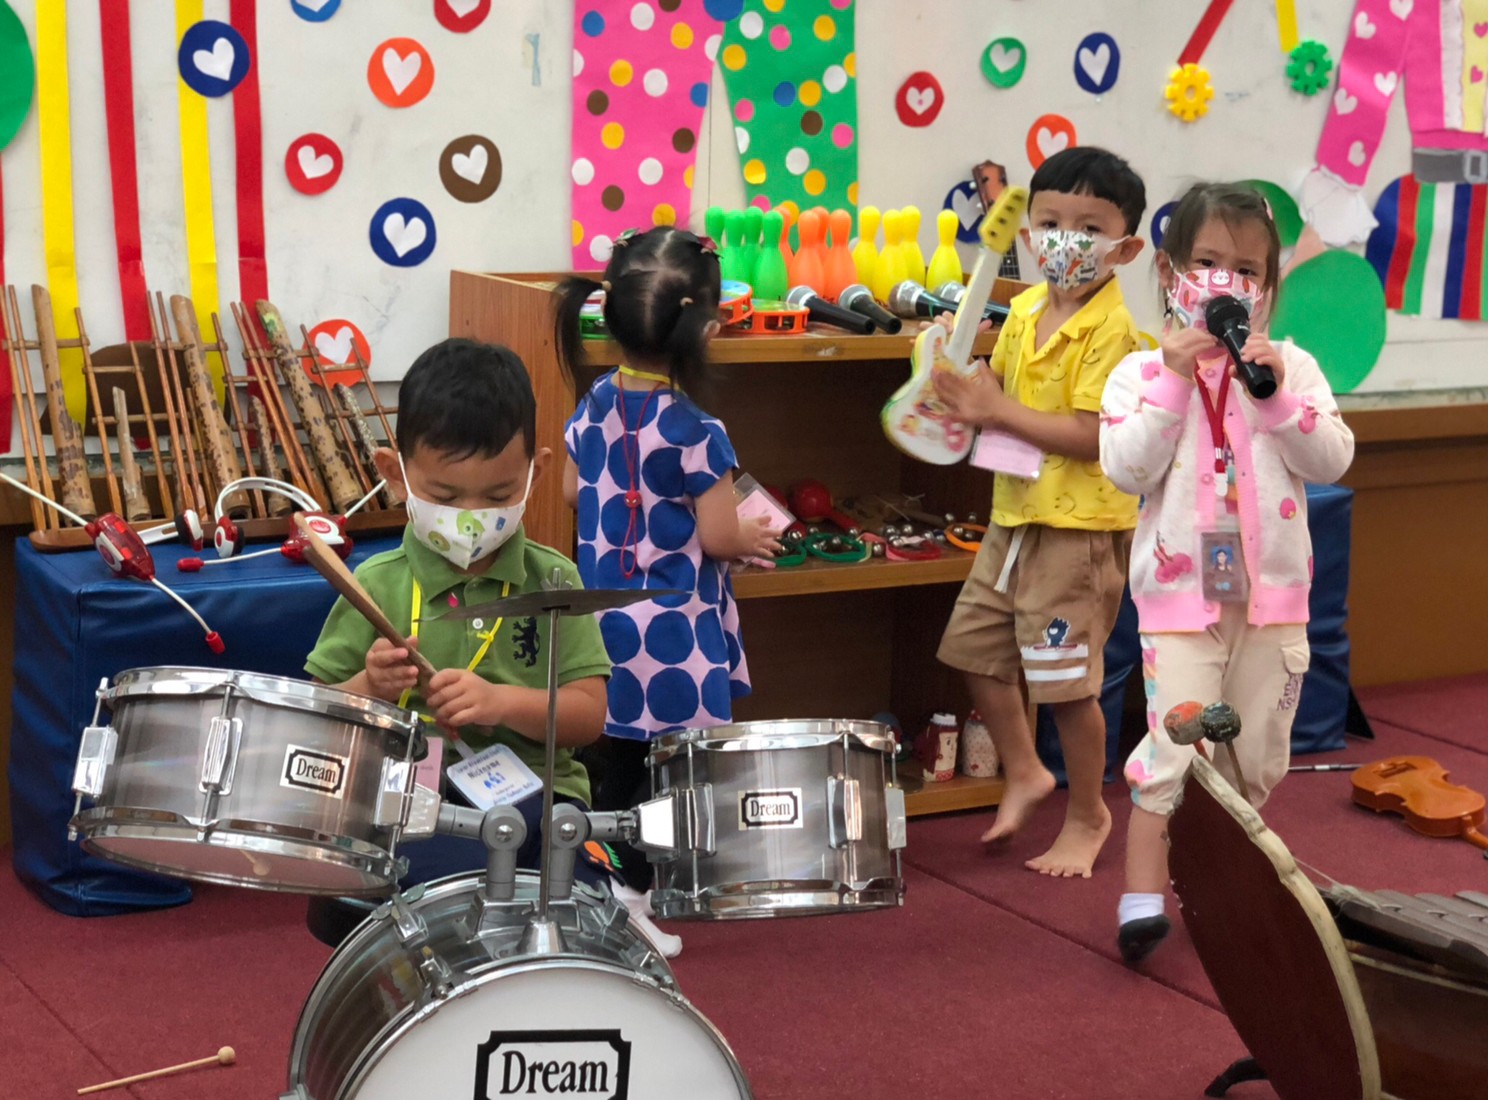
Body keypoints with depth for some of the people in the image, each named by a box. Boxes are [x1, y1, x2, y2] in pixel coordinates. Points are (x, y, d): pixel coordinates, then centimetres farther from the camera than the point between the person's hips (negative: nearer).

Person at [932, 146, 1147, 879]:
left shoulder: (1111, 330, -18)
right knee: (977, 650, 15)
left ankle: (1087, 814, 18)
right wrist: (965, 388, -5)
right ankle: (1023, 772, 34)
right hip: (1015, 514, 8)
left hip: (1077, 525, -8)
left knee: (1067, 683, -1)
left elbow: (1090, 436, -24)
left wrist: (998, 411, -23)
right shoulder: (1025, 310, 7)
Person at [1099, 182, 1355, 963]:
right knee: (1177, 743, -13)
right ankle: (1142, 896, -8)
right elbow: (1126, 468, -15)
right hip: (1180, 590, -3)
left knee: (1255, 755, 12)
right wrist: (1174, 381, -18)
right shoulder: (1143, 371, -2)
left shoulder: (1289, 367, 3)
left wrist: (1278, 396, -18)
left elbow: (1332, 460, -6)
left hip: (1272, 589, 3)